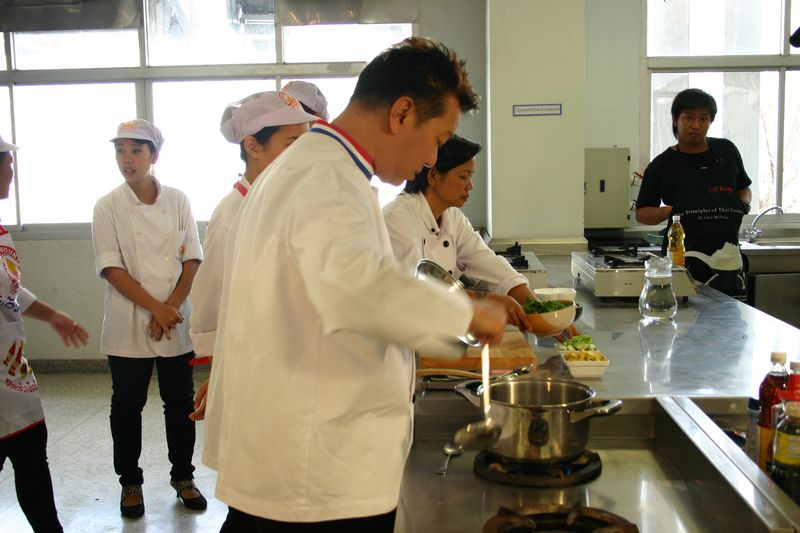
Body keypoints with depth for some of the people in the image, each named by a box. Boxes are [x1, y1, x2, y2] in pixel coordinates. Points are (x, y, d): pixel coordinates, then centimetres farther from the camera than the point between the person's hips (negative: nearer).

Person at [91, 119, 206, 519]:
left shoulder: (178, 201, 2)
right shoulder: (108, 207, -3)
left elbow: (192, 261, 0)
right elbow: (111, 268, -9)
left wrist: (170, 309, -11)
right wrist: (156, 308, -16)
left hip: (176, 322, 1)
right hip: (128, 325, -1)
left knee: (180, 402, 9)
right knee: (127, 406, 8)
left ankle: (182, 476, 25)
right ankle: (130, 482, 25)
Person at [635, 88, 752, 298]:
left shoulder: (726, 151, 11)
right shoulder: (661, 166, 3)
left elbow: (744, 188, 27)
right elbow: (641, 213, 6)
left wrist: (744, 203, 5)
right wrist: (672, 210, -11)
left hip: (728, 258, 3)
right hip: (685, 260, -3)